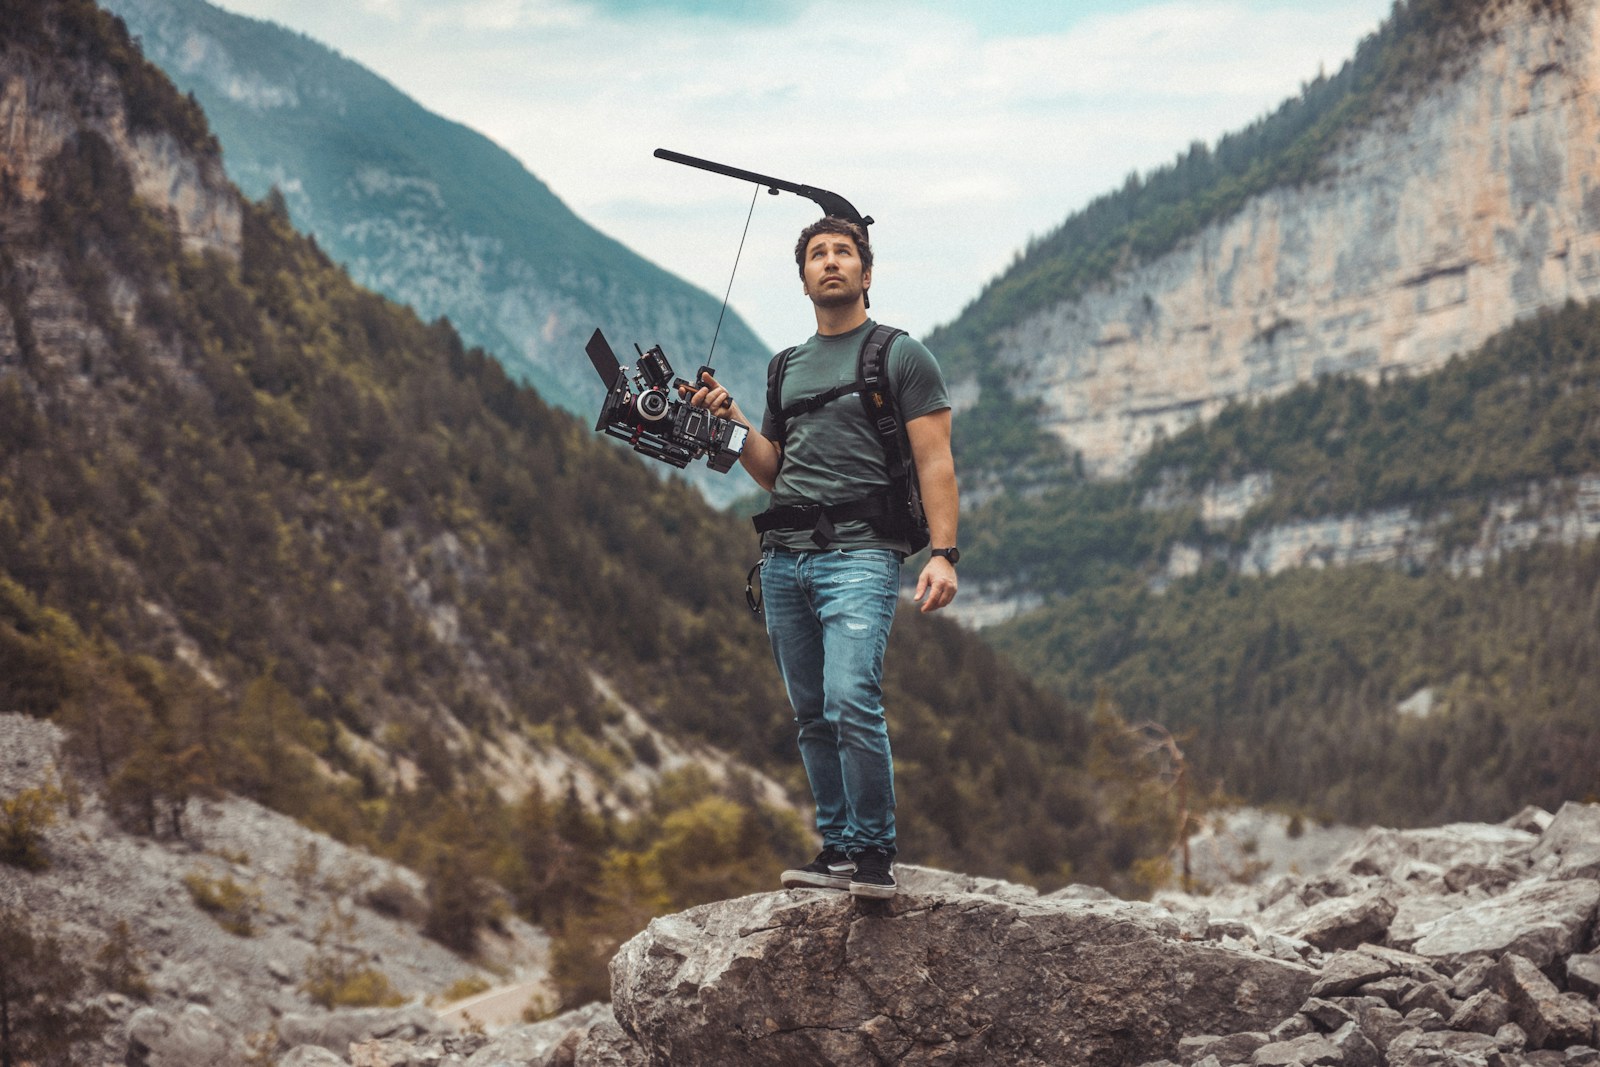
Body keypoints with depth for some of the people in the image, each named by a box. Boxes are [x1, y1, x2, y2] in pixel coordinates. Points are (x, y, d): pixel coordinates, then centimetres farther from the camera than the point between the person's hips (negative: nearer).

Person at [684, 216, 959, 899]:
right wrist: (731, 421, 5)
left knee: (851, 703, -19)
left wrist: (943, 553, -15)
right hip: (783, 559, 6)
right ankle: (836, 849, 13)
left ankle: (875, 853, -11)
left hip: (859, 554, -6)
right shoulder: (788, 367, 21)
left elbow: (935, 461, -3)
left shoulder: (902, 357, 4)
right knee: (813, 714, 6)